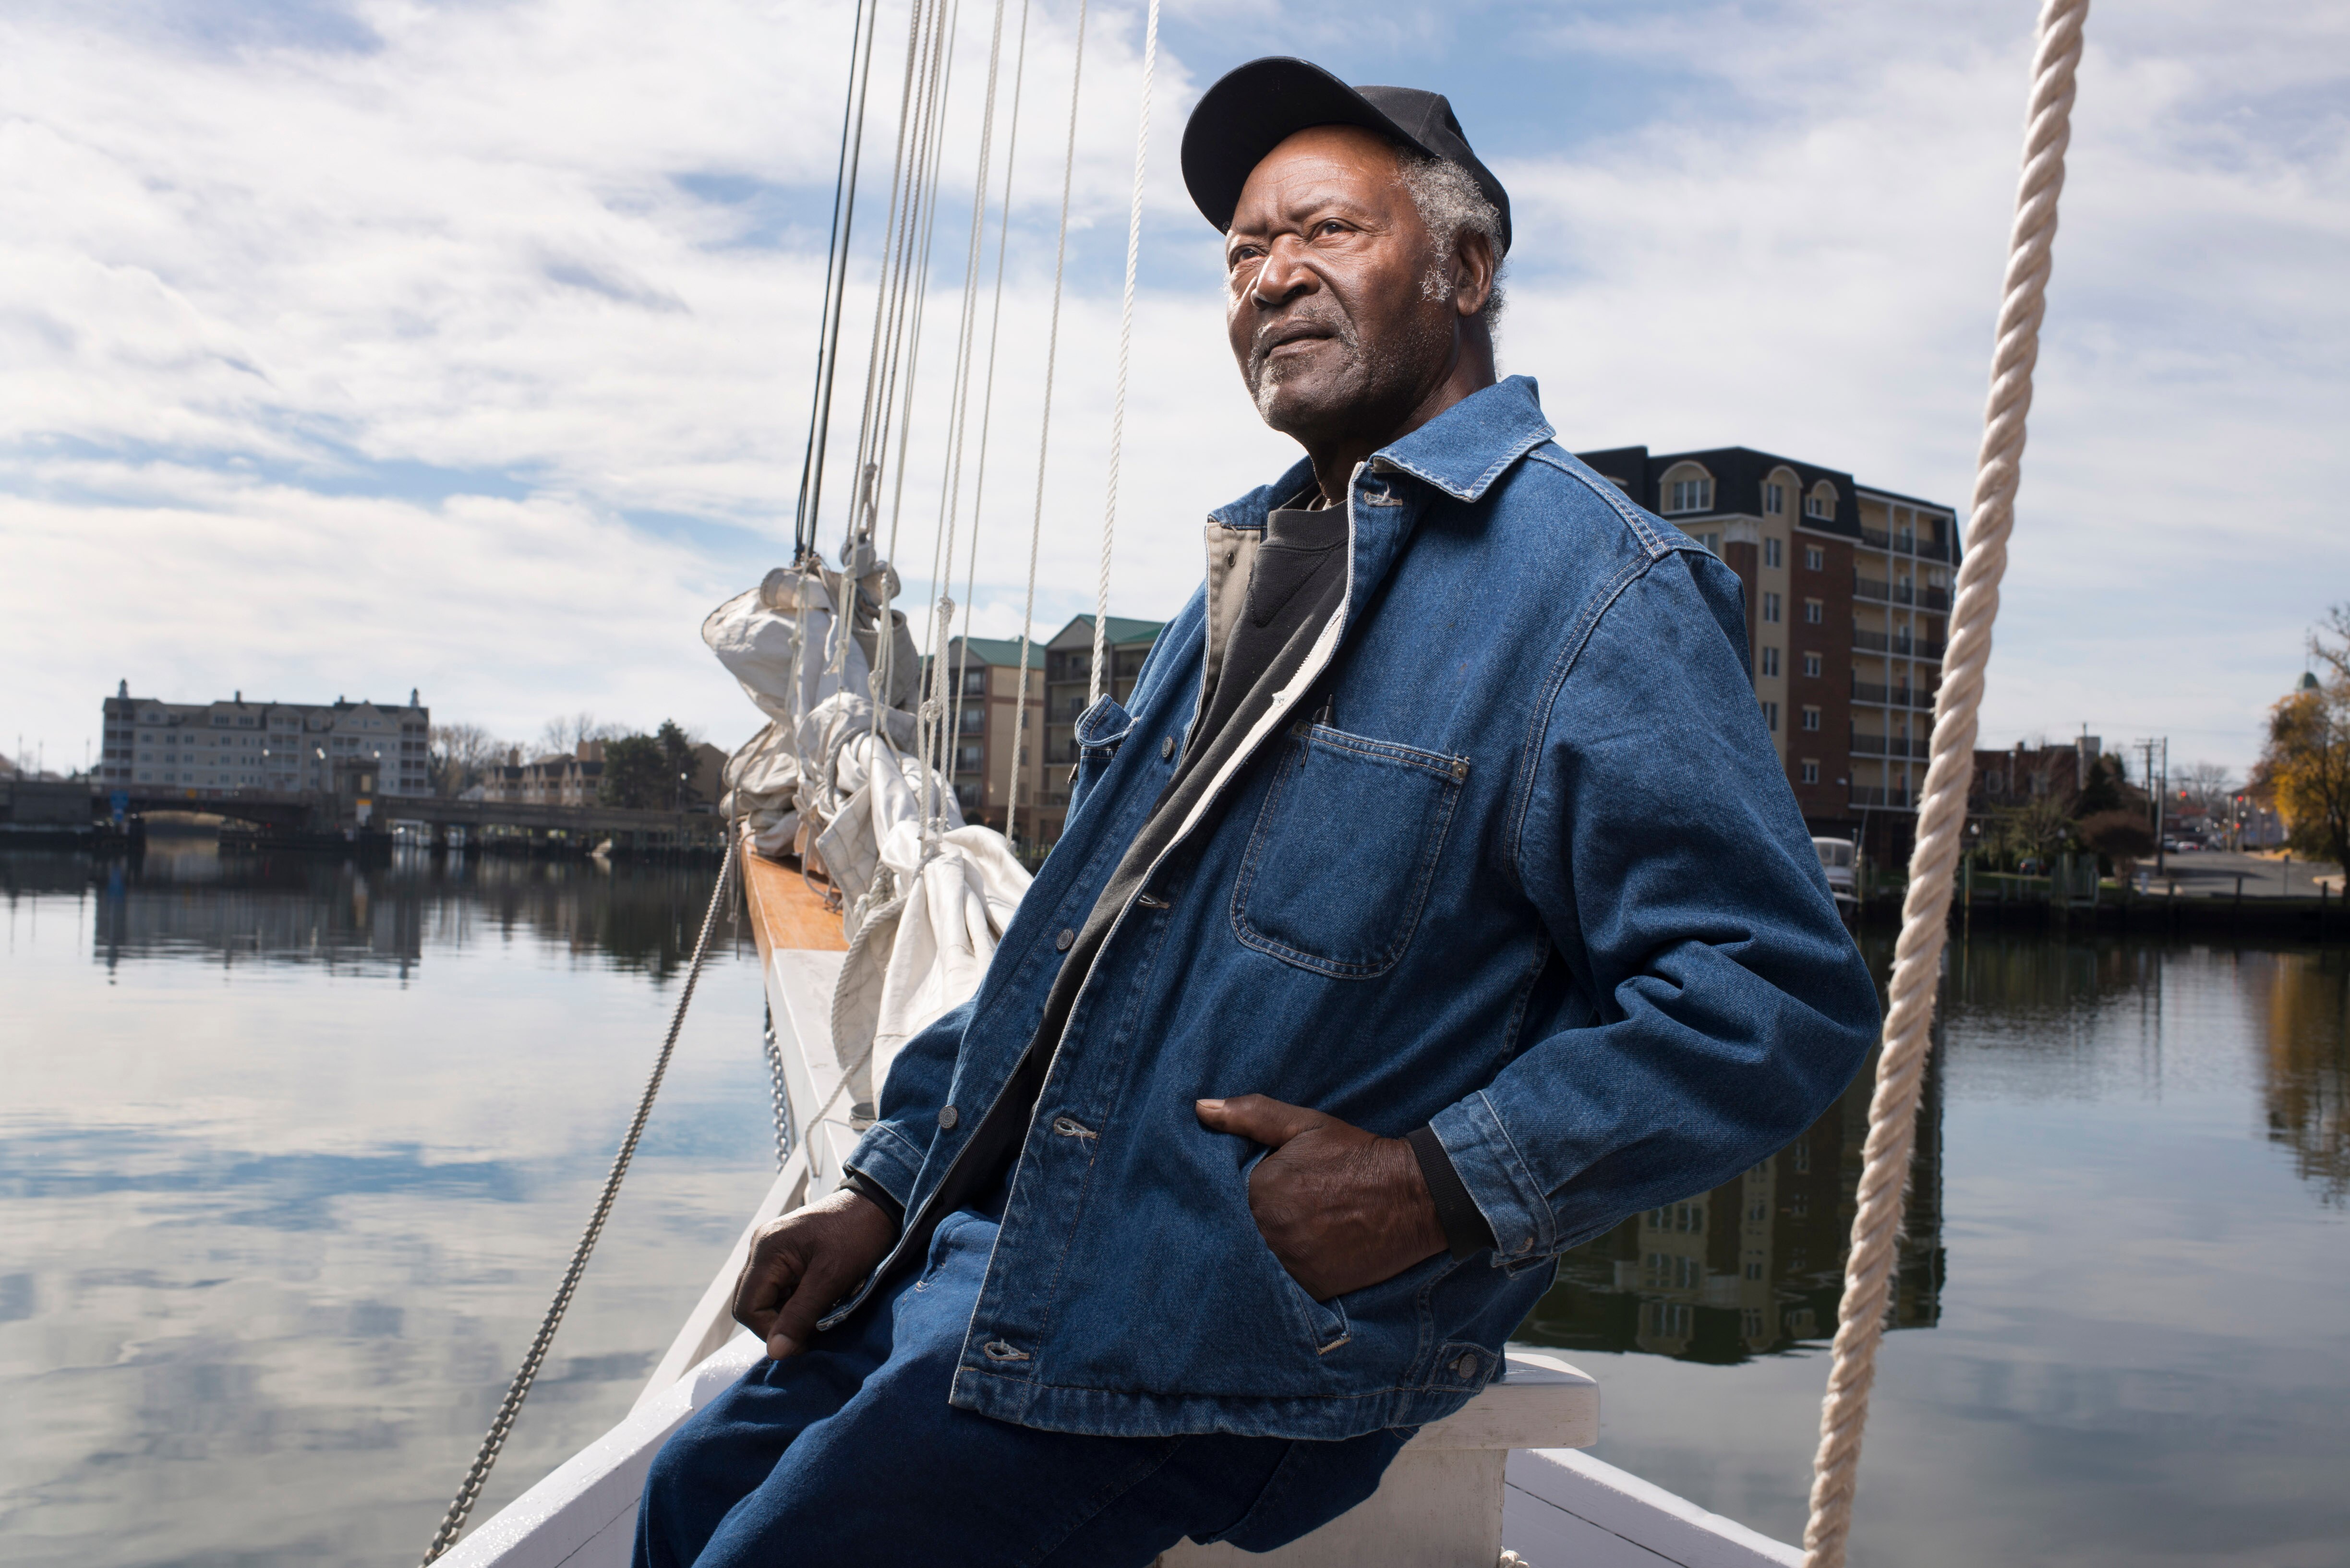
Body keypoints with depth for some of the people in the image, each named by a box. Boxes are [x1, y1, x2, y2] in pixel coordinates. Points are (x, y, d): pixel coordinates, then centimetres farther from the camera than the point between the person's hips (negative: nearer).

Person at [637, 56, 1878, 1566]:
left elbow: (1781, 996, -17)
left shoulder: (1591, 581, -13)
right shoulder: (1261, 563, 16)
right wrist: (889, 1185, 12)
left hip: (1221, 1334, -8)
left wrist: (1443, 1186, -22)